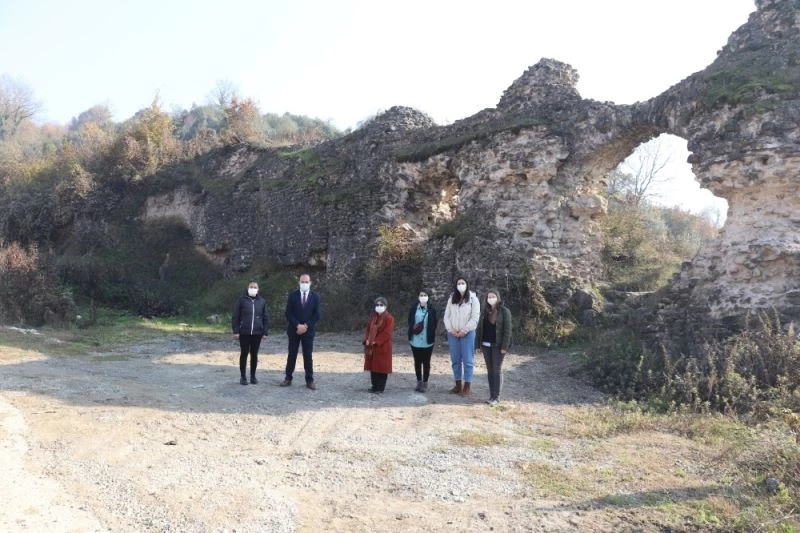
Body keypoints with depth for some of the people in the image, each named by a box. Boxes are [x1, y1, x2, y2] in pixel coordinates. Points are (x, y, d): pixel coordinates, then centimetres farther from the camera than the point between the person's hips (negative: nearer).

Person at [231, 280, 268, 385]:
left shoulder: (262, 301, 6)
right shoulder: (241, 300, -1)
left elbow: (265, 318, 9)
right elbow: (235, 316, 0)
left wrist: (265, 332, 4)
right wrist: (236, 331, -6)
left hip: (257, 333, 2)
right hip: (244, 332, -2)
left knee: (254, 354, 8)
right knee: (244, 354, 3)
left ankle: (253, 376, 18)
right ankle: (243, 377, 13)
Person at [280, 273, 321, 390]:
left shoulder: (315, 296, 2)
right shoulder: (293, 295, 0)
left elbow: (316, 315, -1)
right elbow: (288, 313, -4)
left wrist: (306, 326, -11)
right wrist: (297, 325, -15)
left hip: (308, 330, 0)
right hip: (294, 330, 0)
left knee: (308, 355, 2)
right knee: (292, 354, 5)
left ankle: (309, 380, 7)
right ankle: (288, 378, 12)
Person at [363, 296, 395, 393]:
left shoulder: (389, 318, -12)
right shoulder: (372, 316, 10)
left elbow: (387, 333, -17)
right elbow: (368, 329, 12)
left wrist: (375, 342, -19)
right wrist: (367, 340, -5)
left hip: (383, 347, -7)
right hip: (371, 346, 7)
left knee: (382, 367, 0)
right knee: (372, 366, 11)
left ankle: (380, 388, 8)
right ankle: (374, 385, 22)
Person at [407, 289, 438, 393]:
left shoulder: (432, 310, -1)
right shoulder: (413, 309, 2)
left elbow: (434, 325, 2)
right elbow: (410, 322, 7)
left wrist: (432, 337, -6)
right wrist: (413, 330, -11)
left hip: (427, 341, -1)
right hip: (415, 340, 2)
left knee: (426, 362, 6)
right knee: (417, 361, 11)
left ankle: (425, 383, 15)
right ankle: (419, 382, 23)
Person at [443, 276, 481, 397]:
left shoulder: (473, 299, -1)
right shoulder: (451, 299, 11)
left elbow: (475, 318, -8)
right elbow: (446, 316, 7)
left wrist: (464, 330, -13)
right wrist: (451, 330, -7)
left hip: (467, 334, -4)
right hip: (453, 334, 4)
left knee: (468, 360, -2)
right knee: (455, 360, 9)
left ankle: (468, 386, 4)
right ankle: (458, 384, 18)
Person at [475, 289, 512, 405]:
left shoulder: (504, 311, -6)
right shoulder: (484, 311, 10)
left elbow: (507, 329, -10)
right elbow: (479, 328, 10)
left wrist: (504, 346, -16)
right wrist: (477, 344, 5)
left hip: (497, 345, -5)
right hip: (486, 345, 5)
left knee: (497, 370, -1)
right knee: (490, 370, 10)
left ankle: (496, 397, 4)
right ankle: (491, 395, 16)